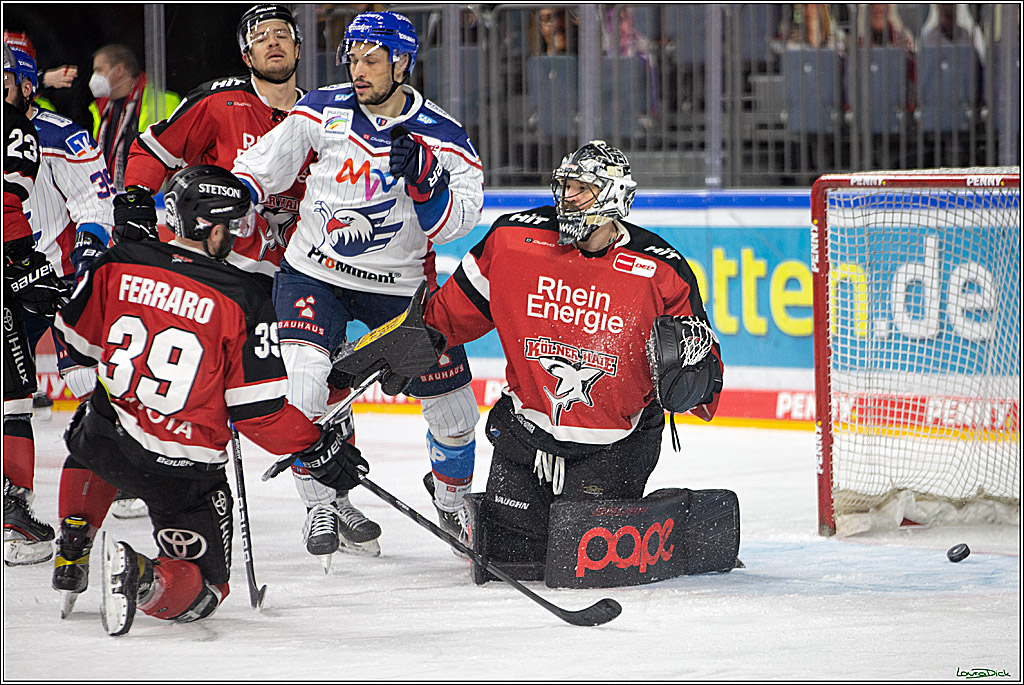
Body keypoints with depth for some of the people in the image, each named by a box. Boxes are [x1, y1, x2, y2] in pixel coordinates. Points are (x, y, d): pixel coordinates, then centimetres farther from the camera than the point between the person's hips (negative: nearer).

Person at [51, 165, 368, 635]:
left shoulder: (117, 265, -4)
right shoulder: (241, 300, -13)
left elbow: (76, 342, 11)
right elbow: (258, 408, -12)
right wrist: (318, 449, 1)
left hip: (108, 439, 3)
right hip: (186, 472, -3)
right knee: (204, 588, 12)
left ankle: (71, 553, 27)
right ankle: (144, 578, -22)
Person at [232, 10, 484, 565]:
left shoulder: (443, 138, -10)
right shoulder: (323, 110, -7)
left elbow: (453, 225, -18)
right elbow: (260, 167, 2)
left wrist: (421, 178, -35)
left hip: (399, 285, 1)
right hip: (313, 274, -1)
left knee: (453, 406, 3)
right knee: (307, 382, -22)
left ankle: (451, 494, 34)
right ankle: (324, 506, -2)